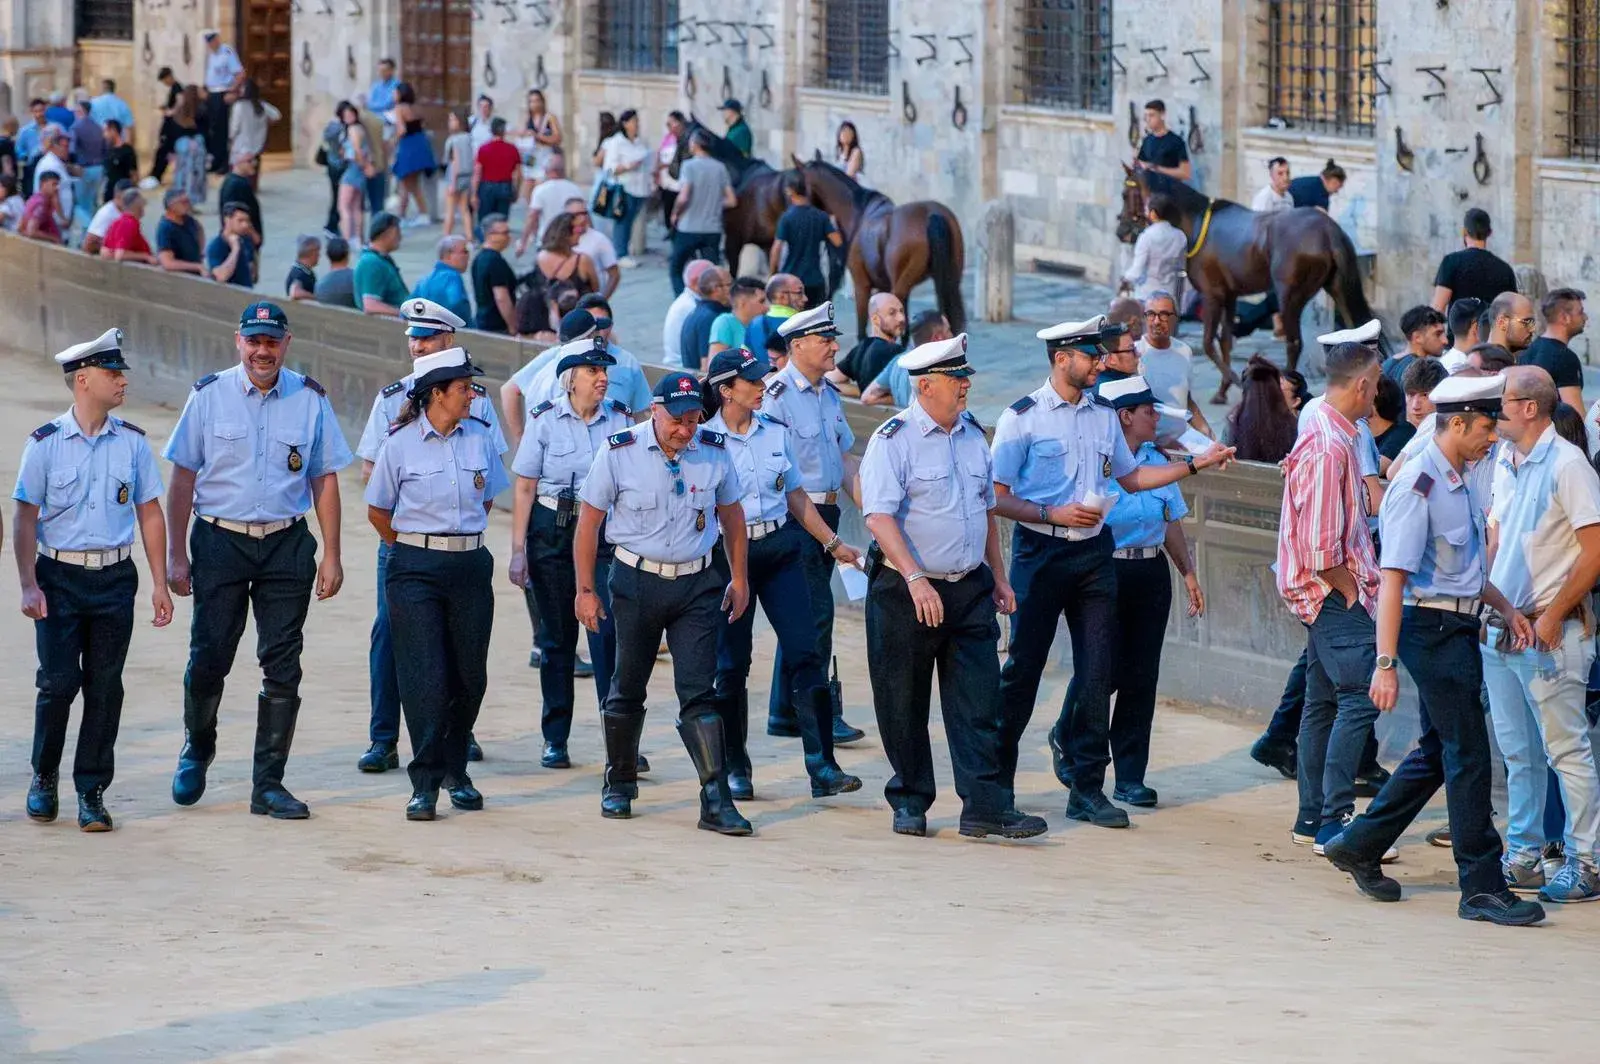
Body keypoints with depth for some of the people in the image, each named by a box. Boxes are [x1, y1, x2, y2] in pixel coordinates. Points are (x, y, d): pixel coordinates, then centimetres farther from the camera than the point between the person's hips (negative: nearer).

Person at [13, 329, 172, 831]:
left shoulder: (133, 442, 5)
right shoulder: (45, 443, -3)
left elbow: (150, 513, 10)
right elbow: (26, 517, -2)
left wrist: (160, 584, 6)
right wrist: (28, 585, -10)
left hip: (115, 579, 2)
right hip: (59, 577, -2)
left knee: (105, 687, 2)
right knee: (58, 682, -6)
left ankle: (92, 791, 10)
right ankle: (44, 778, 15)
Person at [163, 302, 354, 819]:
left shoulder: (310, 400, 3)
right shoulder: (209, 395, 0)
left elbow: (324, 479, 8)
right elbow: (183, 477, 1)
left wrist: (332, 556, 4)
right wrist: (176, 556, -3)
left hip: (287, 545, 1)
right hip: (220, 541, -1)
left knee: (283, 668, -1)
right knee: (208, 660, 0)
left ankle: (268, 784, 5)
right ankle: (196, 752, 27)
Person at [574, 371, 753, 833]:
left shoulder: (714, 452, -2)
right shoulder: (619, 452, -9)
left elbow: (731, 513, 13)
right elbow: (589, 520, -3)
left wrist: (738, 579, 15)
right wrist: (586, 590, -4)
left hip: (697, 585, 1)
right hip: (637, 582, -1)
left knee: (699, 691, -7)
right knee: (628, 687, 11)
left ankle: (716, 800, -12)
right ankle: (619, 785, 29)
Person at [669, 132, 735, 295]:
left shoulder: (689, 166, -10)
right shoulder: (720, 168, 4)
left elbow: (683, 197, -19)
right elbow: (732, 201, 4)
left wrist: (675, 214, -1)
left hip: (689, 228, -4)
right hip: (713, 230, 4)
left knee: (675, 269, 12)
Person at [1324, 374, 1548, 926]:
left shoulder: (1459, 485, 14)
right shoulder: (1418, 488, -16)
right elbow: (1393, 578, -21)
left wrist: (1504, 607, 14)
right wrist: (1385, 663, -24)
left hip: (1459, 627, 10)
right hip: (1433, 627, -10)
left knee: (1438, 751, 16)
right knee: (1467, 754, -6)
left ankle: (1359, 846, 26)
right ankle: (1481, 888, -2)